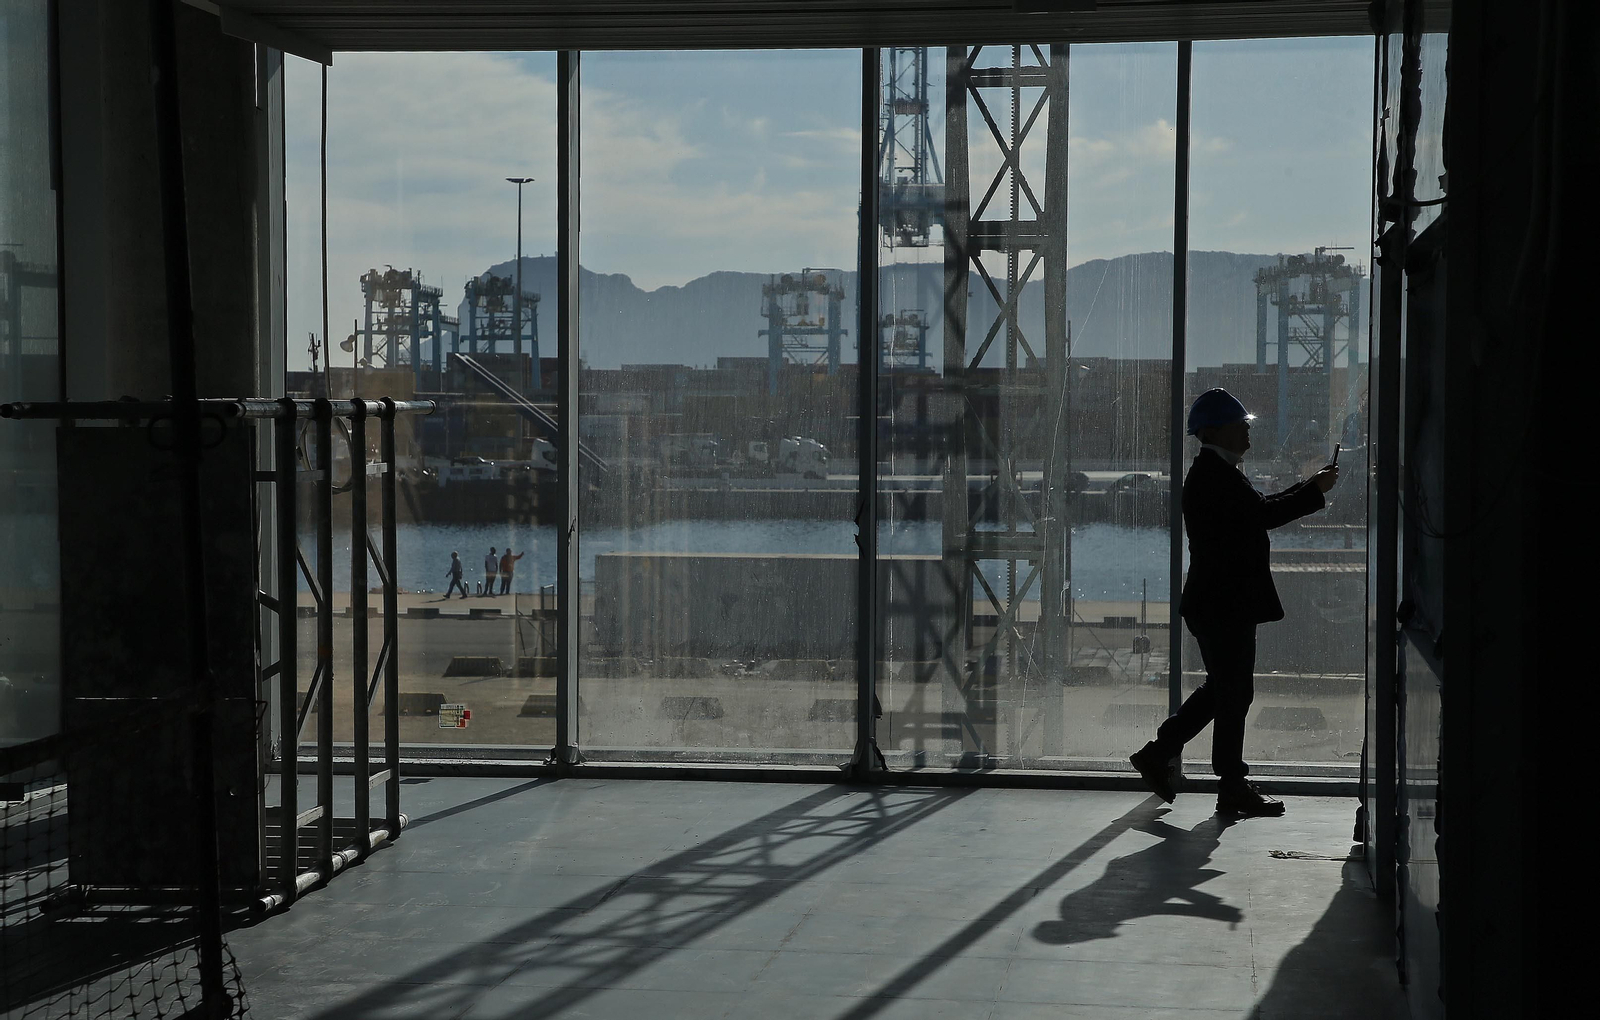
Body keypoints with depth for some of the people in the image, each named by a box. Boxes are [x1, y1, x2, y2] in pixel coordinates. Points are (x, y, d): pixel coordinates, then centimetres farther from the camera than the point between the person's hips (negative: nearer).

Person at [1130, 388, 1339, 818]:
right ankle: (1233, 789, 4)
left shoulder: (1214, 472, 17)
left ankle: (1157, 754, 21)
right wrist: (1316, 491, -13)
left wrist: (1309, 486, 14)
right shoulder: (1215, 473, -16)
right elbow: (1263, 514, -22)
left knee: (1224, 688, 17)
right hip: (1226, 604, -11)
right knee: (1233, 691, -3)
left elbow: (1260, 508, 20)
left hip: (1219, 602, 11)